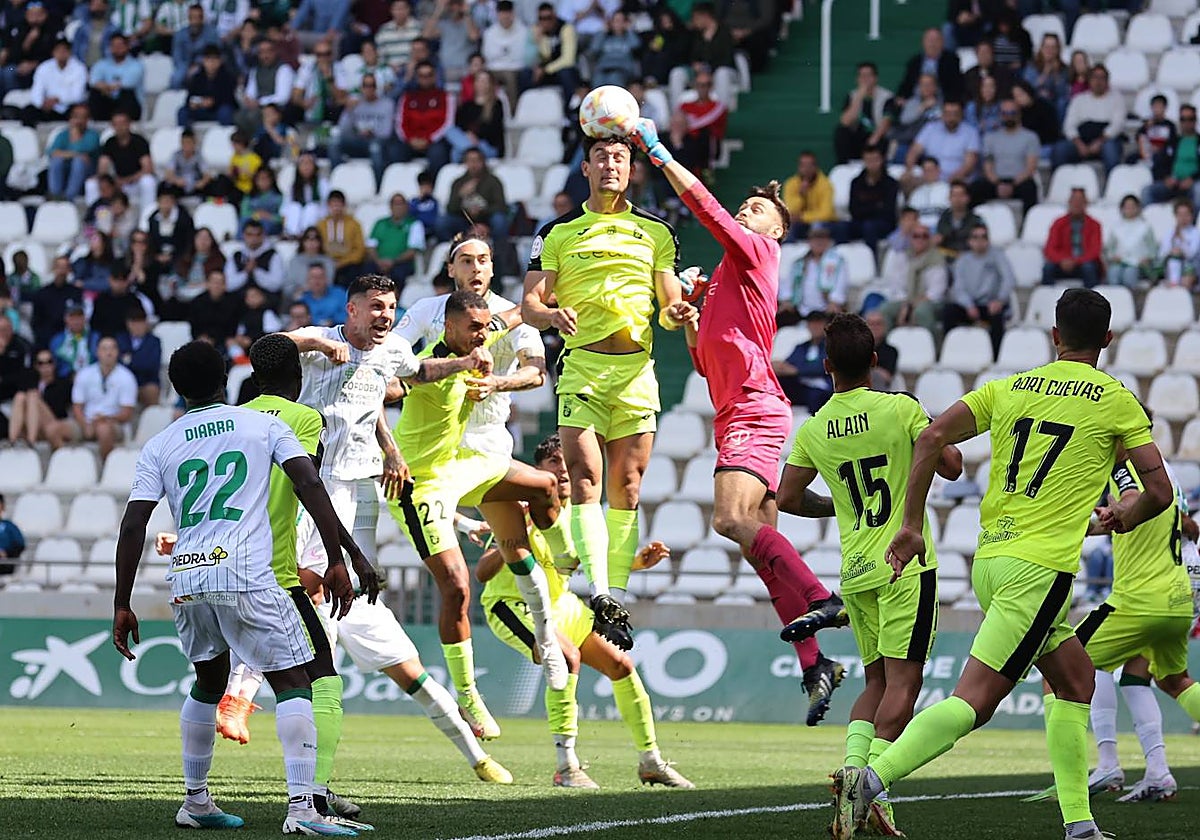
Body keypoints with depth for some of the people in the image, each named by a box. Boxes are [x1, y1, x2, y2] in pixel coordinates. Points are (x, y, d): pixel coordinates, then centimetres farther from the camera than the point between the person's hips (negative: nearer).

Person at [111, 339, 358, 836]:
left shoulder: (159, 447, 14)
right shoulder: (264, 425, 10)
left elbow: (133, 525, 7)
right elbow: (310, 486, -2)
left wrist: (122, 606, 10)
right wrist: (336, 562, -2)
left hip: (185, 580, 4)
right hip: (245, 574, -4)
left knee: (209, 682, 25)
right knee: (293, 683, -3)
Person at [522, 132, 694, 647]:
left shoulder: (655, 232, 15)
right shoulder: (558, 233, 9)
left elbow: (668, 303, 16)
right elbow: (530, 304, 6)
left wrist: (676, 313, -8)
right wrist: (552, 315, -17)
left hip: (636, 367, 2)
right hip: (582, 366, -2)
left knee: (626, 489, 1)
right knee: (584, 481, -17)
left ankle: (617, 602, 4)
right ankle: (599, 593, -24)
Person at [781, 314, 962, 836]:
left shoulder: (812, 430, 3)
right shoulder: (900, 409, -8)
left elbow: (786, 499, 8)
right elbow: (951, 466, -7)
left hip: (855, 573, 4)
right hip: (906, 564, -4)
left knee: (877, 682, 16)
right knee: (902, 681, -7)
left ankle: (853, 762, -8)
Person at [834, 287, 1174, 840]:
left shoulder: (1007, 388, 13)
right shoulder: (1116, 401, 2)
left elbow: (931, 439, 4)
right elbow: (1159, 491, 2)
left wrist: (912, 526, 8)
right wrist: (1126, 516, 24)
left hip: (988, 560, 6)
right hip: (1042, 567, -6)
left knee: (1075, 680, 20)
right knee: (975, 700, -12)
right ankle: (871, 780, -29)